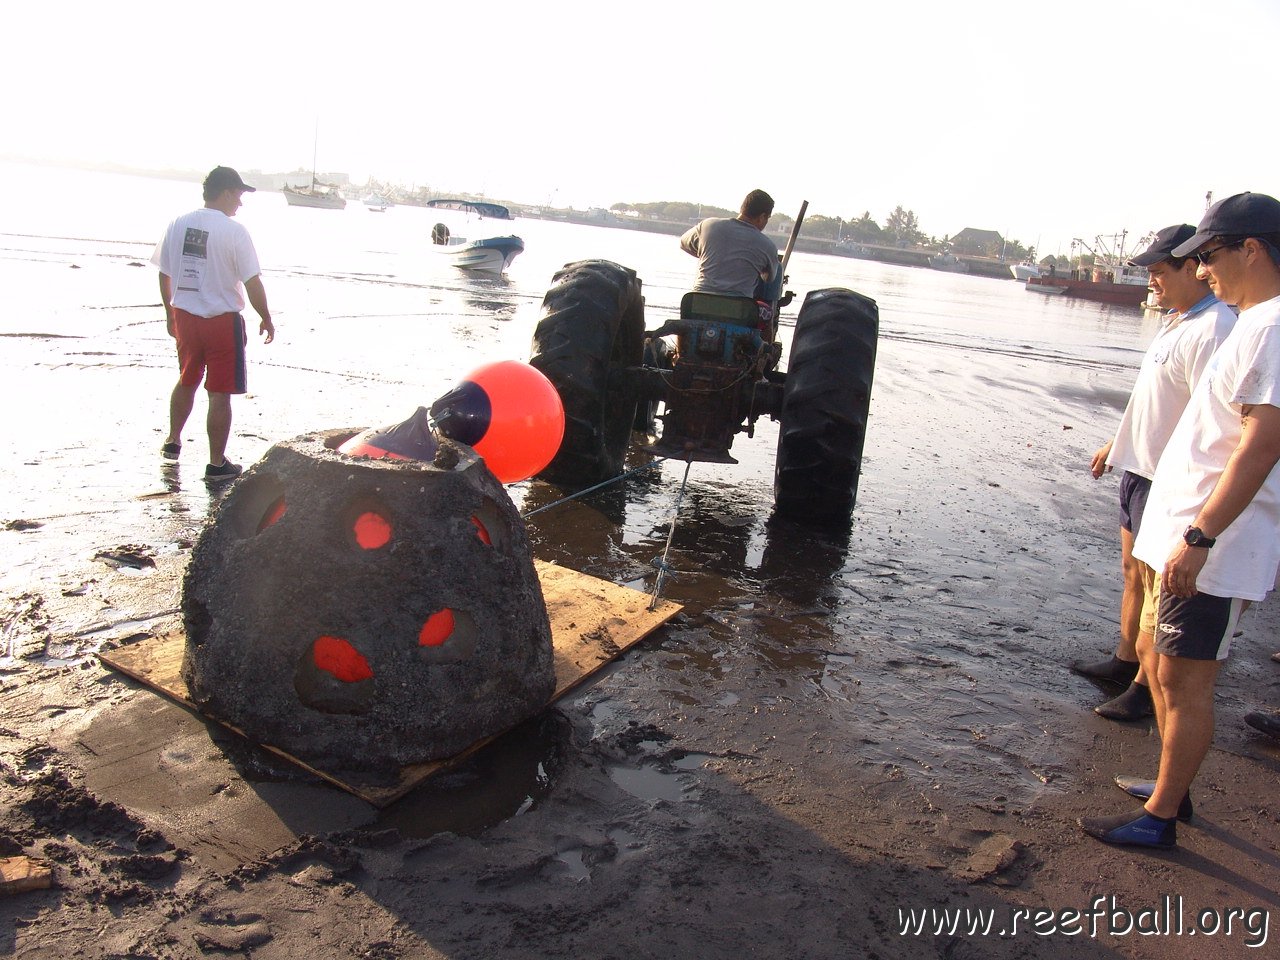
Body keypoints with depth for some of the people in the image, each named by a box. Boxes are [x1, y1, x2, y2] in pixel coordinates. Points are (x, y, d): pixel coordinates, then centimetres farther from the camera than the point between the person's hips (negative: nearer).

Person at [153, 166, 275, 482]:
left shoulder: (177, 225, 3)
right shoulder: (234, 231, -15)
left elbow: (164, 275, 10)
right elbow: (252, 283, -15)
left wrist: (170, 312, 22)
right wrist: (266, 319, -2)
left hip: (184, 316, 6)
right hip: (222, 320, -6)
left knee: (187, 381, 25)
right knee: (220, 393, 2)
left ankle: (173, 441, 39)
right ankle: (217, 464, 8)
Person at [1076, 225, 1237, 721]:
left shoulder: (1212, 331, -21)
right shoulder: (1174, 320, 11)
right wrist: (1115, 445, 28)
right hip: (1139, 465, 10)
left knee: (1151, 582, -1)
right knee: (1133, 572, 19)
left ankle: (1147, 686, 12)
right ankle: (1125, 660, 33)